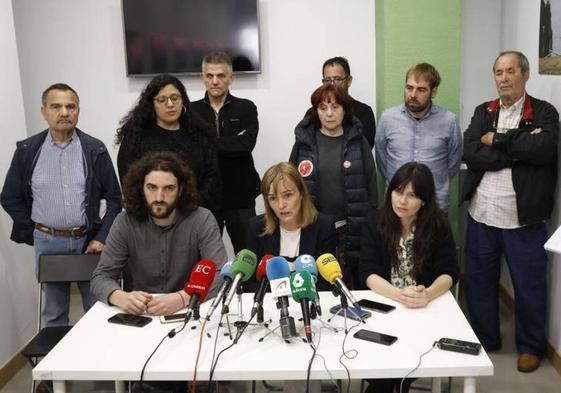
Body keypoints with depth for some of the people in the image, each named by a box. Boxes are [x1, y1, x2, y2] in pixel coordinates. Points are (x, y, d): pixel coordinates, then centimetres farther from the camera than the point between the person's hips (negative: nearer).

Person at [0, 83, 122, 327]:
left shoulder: (95, 150, -3)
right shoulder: (27, 151, 0)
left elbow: (114, 198, 0)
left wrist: (101, 238, -7)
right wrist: (33, 234, 2)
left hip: (88, 240, -1)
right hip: (47, 242, 1)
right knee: (53, 312, 14)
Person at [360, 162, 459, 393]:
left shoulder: (438, 224, -3)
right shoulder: (374, 223, -5)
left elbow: (449, 272, -8)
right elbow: (369, 274, -13)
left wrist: (428, 294, -30)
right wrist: (399, 295, -32)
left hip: (426, 308, 1)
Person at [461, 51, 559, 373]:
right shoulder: (483, 112, 9)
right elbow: (469, 153, -8)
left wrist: (498, 141, -12)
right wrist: (519, 149, -15)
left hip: (523, 219, -3)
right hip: (481, 214, 4)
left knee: (529, 285, 8)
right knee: (479, 280, 14)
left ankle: (531, 346, 29)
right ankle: (484, 339, 34)